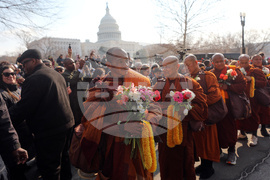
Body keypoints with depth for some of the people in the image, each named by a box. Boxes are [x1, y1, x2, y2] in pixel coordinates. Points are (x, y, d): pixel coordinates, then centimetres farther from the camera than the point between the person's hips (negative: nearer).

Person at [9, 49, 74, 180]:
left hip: (49, 130, -10)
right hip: (66, 123, 10)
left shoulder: (34, 79, -18)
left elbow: (23, 108, -20)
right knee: (62, 158, 26)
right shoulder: (57, 74, 12)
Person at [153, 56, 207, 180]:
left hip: (184, 129, -1)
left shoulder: (190, 83, 1)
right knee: (166, 163, 10)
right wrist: (164, 112, -21)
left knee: (185, 162, 12)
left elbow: (200, 104, -8)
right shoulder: (159, 85, 6)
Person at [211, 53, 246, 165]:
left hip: (229, 105, -2)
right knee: (217, 127, 5)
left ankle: (231, 151, 21)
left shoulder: (232, 70, 2)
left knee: (230, 127, 2)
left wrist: (228, 87, -16)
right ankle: (218, 150, 24)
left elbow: (243, 84, -4)